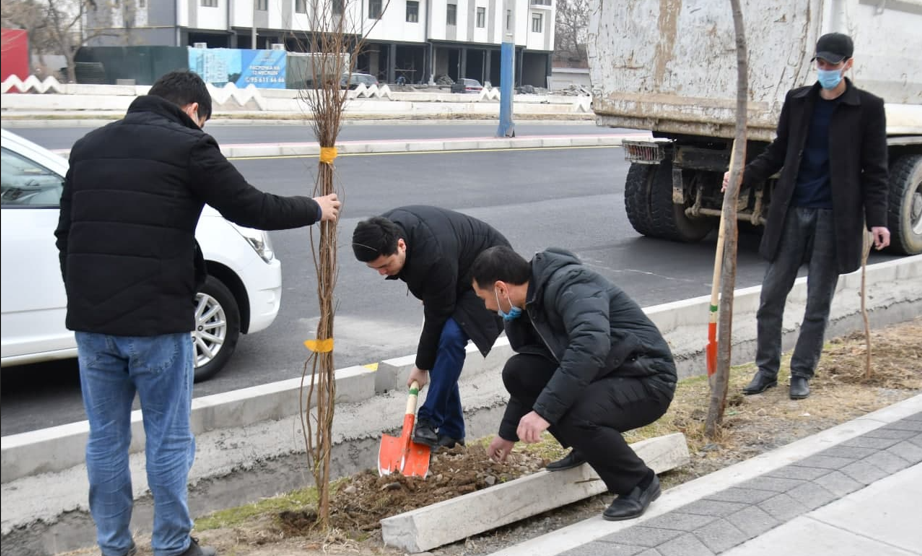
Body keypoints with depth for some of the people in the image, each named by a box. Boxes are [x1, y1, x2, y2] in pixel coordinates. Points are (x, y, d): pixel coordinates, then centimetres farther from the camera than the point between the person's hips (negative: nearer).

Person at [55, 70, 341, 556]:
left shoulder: (88, 146, 14)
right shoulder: (188, 146, -6)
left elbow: (65, 235, 17)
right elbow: (251, 208, -3)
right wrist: (315, 209, 13)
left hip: (90, 321, 6)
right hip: (156, 321, -6)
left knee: (105, 438, 14)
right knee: (168, 440, 7)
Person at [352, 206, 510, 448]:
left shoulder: (434, 257, -40)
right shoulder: (384, 231, -17)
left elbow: (437, 317, -27)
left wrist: (422, 366, -14)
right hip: (458, 276, 8)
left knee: (450, 336, -26)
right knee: (442, 341, -1)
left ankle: (430, 422, -19)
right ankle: (450, 431, 7)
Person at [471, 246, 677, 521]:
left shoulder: (568, 285, -22)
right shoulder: (531, 304, 6)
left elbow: (591, 345, -40)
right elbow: (530, 377, 19)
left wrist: (544, 411, -41)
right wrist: (508, 433, 24)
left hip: (647, 380, -8)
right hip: (601, 376, 9)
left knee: (574, 416, -34)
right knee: (518, 372, -6)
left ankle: (640, 483, -7)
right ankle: (586, 448, 11)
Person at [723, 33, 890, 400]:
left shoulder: (867, 108, -2)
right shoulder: (797, 101, 8)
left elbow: (874, 170, -1)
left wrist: (877, 219, -9)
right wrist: (745, 176, -4)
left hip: (835, 217, -3)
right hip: (791, 212, 3)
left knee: (818, 302, 6)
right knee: (771, 296, 4)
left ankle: (802, 373, 18)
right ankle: (766, 369, 17)